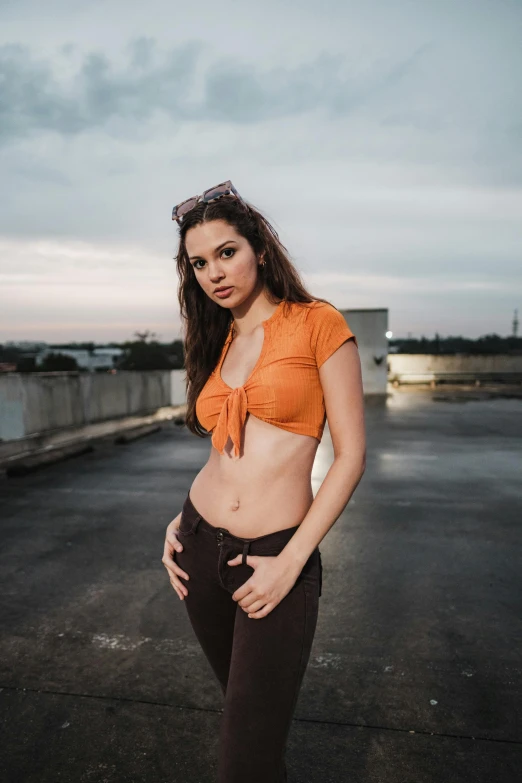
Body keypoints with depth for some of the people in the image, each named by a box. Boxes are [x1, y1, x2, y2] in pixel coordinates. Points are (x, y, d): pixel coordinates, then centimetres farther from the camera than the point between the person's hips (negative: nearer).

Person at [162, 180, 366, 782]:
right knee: (242, 702, 25)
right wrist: (182, 520, 3)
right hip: (200, 548, 6)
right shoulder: (219, 343, 9)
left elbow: (351, 454, -11)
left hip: (277, 557, -5)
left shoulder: (317, 323, -8)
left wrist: (291, 562, -14)